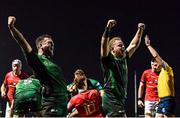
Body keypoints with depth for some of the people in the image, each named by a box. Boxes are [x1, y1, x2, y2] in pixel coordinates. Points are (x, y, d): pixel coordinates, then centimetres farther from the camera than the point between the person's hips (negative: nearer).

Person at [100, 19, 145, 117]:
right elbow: (104, 45, -23)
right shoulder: (108, 59, -7)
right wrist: (108, 28, -33)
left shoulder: (124, 59, 13)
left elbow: (134, 45, 21)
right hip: (111, 99, -8)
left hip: (121, 99, 8)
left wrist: (140, 30, 17)